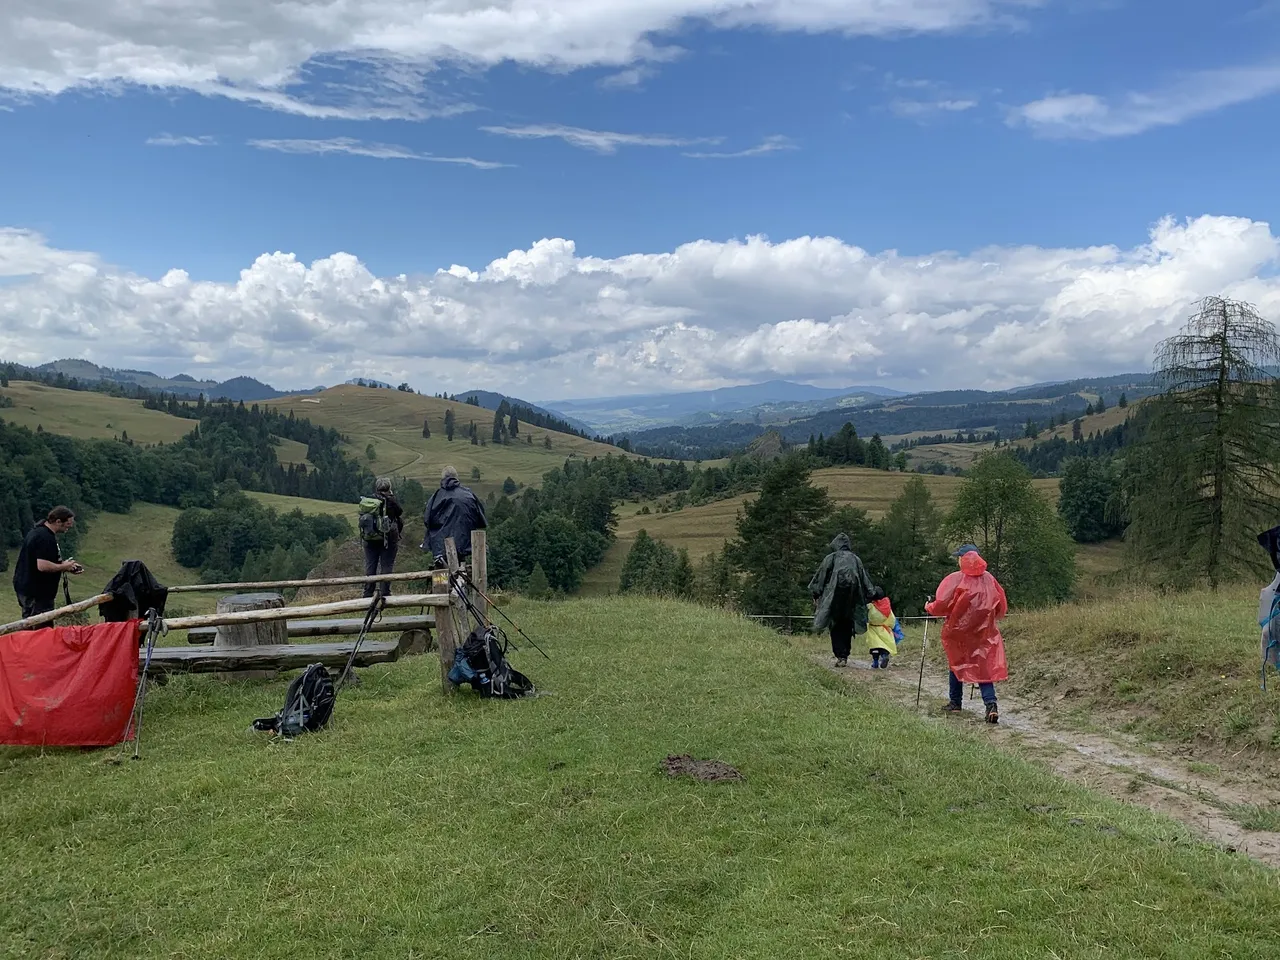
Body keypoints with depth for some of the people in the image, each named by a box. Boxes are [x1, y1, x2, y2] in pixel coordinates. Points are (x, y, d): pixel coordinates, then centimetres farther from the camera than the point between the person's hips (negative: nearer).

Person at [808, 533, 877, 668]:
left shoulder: (831, 558, 5)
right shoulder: (855, 559, 14)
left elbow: (821, 575, 0)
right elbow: (865, 579, 13)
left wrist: (815, 595, 3)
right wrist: (872, 595, 15)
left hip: (836, 594, -3)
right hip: (852, 597, 3)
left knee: (836, 626, 1)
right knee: (847, 626, 12)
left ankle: (840, 656, -12)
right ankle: (845, 656, 10)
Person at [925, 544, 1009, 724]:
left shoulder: (955, 579, -12)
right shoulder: (988, 579, -1)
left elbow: (942, 605, -14)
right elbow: (1002, 606, 5)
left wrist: (929, 607, 6)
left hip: (958, 631, -2)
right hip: (983, 632, 2)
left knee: (957, 664, 17)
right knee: (984, 667, 4)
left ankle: (955, 702, 24)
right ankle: (991, 704, -14)